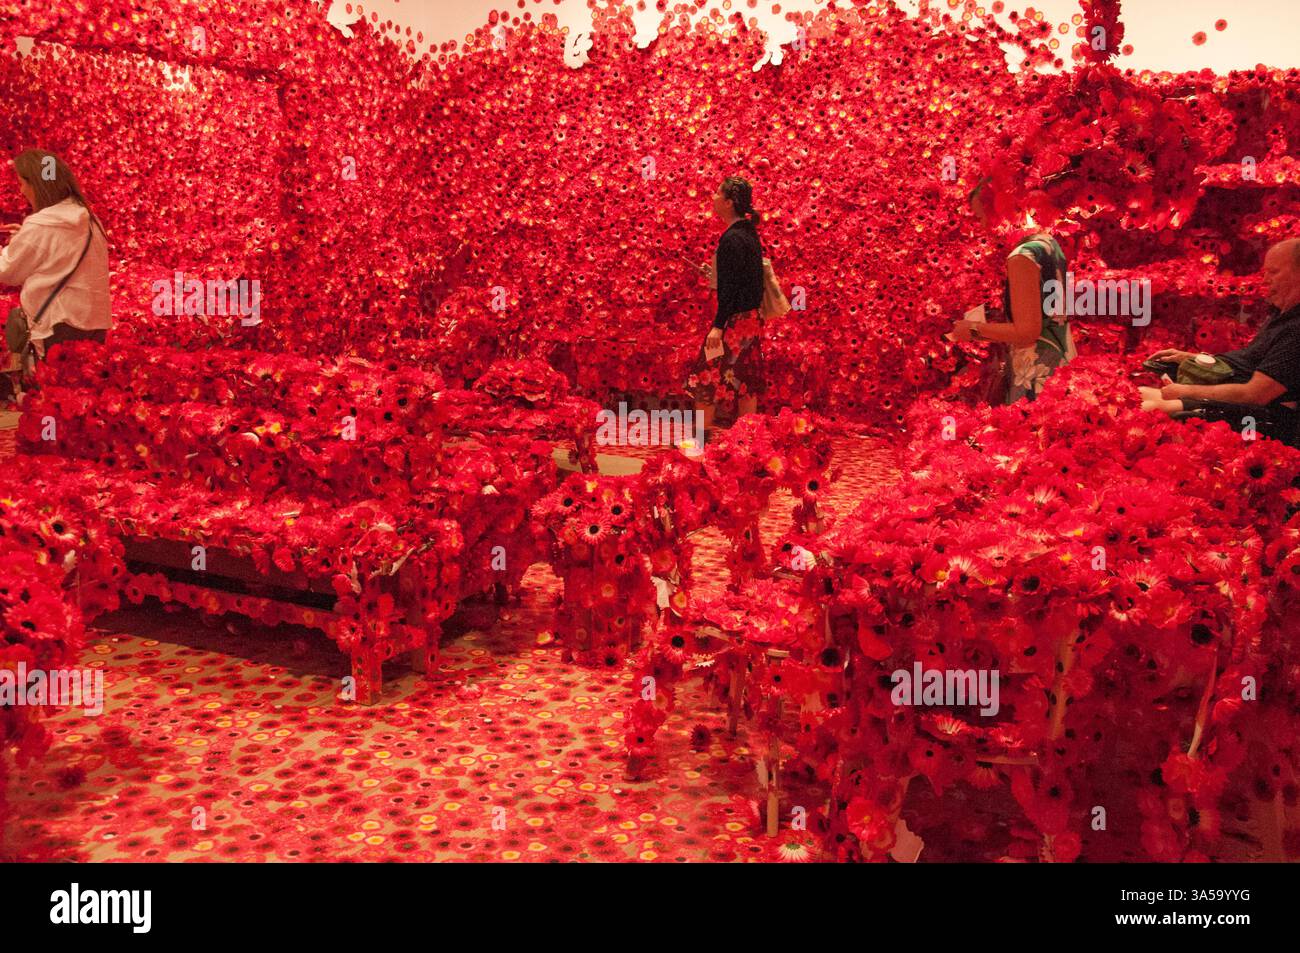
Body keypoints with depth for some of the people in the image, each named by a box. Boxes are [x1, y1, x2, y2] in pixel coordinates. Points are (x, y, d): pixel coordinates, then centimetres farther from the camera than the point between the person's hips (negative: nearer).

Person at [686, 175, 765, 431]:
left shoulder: (731, 239, -17)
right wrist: (715, 272, 21)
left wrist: (718, 326, -21)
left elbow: (730, 287, -21)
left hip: (735, 319, -9)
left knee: (705, 376, 0)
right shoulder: (749, 233, 11)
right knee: (744, 380, 12)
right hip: (751, 317, 9)